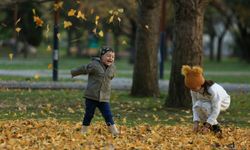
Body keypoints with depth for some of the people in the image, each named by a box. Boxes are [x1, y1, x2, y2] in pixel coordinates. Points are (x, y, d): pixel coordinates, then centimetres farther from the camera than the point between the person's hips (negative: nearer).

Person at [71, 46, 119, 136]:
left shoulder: (112, 68, 4)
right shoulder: (94, 65, -13)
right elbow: (83, 69, -1)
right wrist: (73, 73, 11)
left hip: (104, 98, 3)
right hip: (91, 96, -3)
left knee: (108, 115, -3)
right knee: (89, 115, 6)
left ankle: (114, 132, -3)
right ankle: (83, 131, 20)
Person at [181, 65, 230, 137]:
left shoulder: (212, 89, -40)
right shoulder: (194, 90, -22)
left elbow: (216, 110, -38)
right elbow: (194, 106, -17)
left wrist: (207, 126, -39)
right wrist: (196, 123, -31)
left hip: (223, 102, -6)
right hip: (208, 102, 6)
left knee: (205, 106, -34)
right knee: (198, 105, -27)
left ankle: (215, 127, -13)